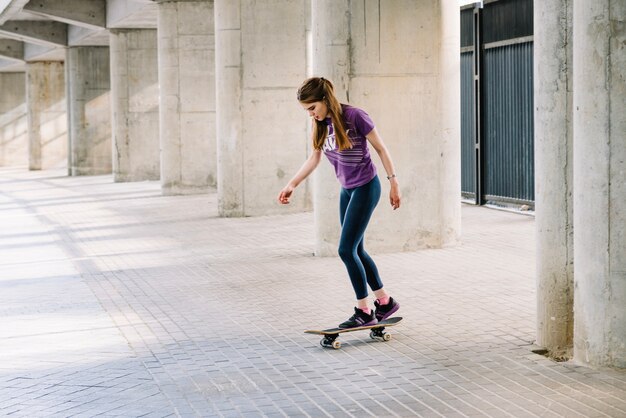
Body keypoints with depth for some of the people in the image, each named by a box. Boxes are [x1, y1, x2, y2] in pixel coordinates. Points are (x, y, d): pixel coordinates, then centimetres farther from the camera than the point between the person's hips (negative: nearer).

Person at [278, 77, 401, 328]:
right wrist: (292, 185, 5)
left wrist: (394, 183, -8)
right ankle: (385, 301, 24)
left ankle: (364, 312, -1)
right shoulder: (321, 124, 2)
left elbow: (381, 149, -10)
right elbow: (313, 159, 12)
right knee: (356, 251, 10)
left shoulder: (354, 117, -17)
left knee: (346, 250, -11)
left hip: (366, 187, -7)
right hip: (347, 190, 7)